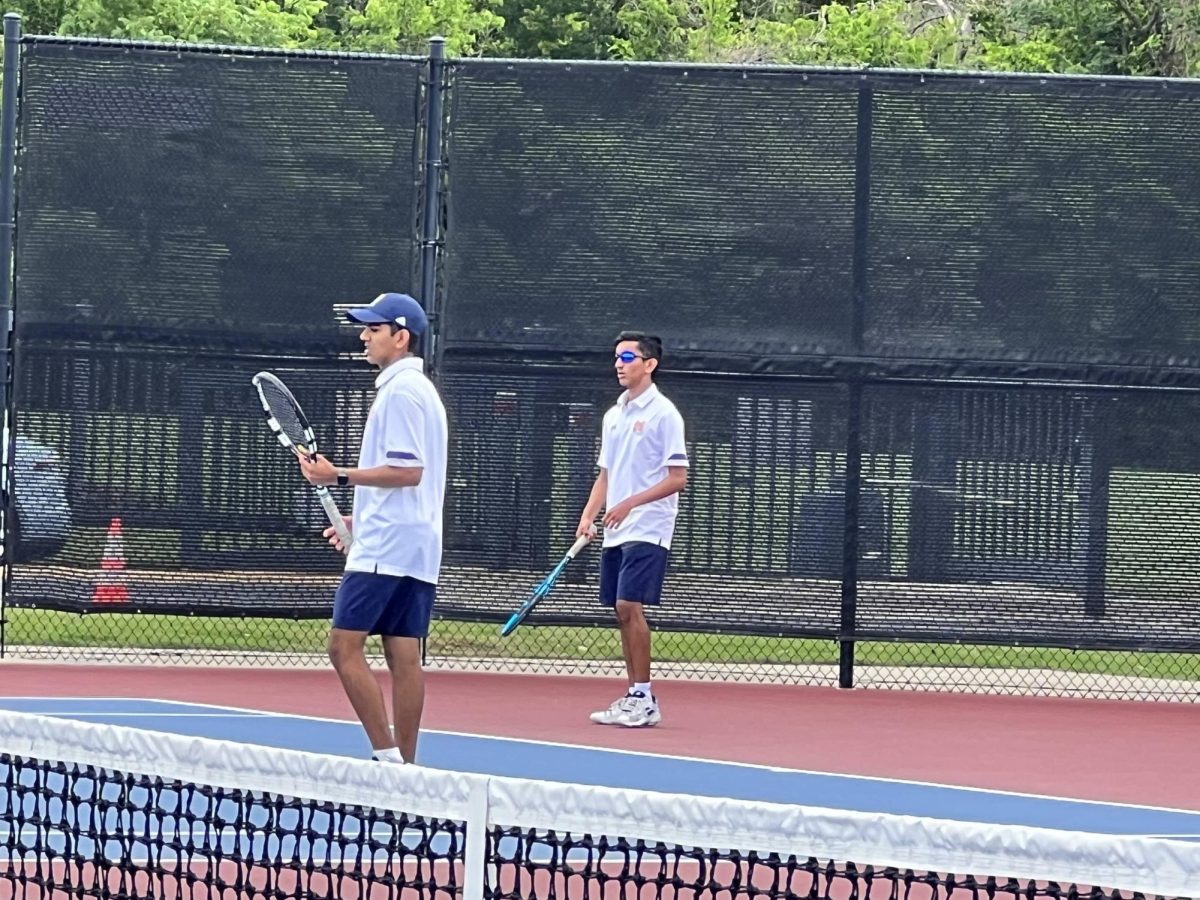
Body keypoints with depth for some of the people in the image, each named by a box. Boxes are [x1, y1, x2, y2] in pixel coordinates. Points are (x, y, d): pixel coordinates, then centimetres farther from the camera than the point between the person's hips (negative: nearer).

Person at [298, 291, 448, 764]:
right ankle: (403, 765, 5)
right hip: (415, 548, 10)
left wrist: (339, 476, -17)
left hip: (384, 549, -10)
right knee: (403, 655, 7)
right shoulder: (419, 388, 19)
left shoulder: (401, 391, -12)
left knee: (345, 645, -10)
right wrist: (361, 518, 25)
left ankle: (387, 755, -14)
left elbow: (407, 472, -20)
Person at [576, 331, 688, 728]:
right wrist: (588, 516, 6)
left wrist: (630, 503, -20)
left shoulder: (662, 413, -8)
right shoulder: (613, 415, 15)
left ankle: (643, 699, -9)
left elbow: (678, 478, -12)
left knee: (629, 606, -14)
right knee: (622, 611, 7)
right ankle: (634, 697, 11)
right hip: (615, 532, 8)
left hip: (647, 530, -8)